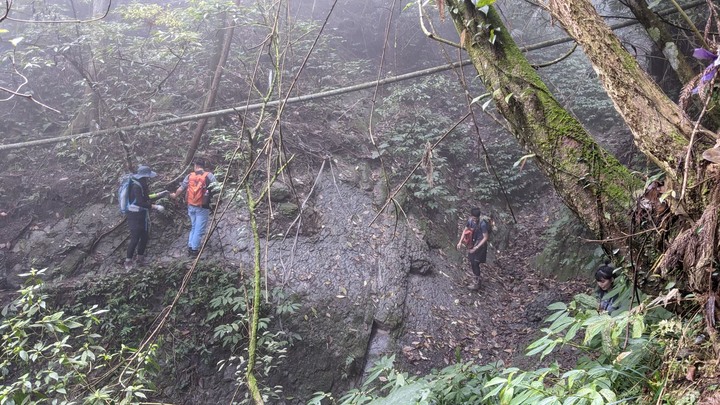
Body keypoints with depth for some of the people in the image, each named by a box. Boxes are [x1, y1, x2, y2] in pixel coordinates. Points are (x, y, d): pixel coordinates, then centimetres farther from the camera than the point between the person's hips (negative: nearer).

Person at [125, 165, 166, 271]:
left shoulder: (142, 185, 8)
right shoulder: (136, 186, -21)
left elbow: (146, 198, 17)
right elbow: (141, 203, -27)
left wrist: (159, 195, 14)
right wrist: (156, 207, -26)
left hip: (143, 216, 9)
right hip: (135, 216, -9)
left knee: (144, 238, 14)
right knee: (135, 239, -6)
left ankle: (140, 259, 26)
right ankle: (128, 262, 3)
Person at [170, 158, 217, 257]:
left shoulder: (189, 176, 4)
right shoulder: (209, 176, -8)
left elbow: (181, 188, 14)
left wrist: (175, 195, 33)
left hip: (191, 206, 5)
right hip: (202, 207, -5)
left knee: (193, 227, 20)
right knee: (199, 229, 3)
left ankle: (190, 247, 21)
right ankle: (194, 250, 6)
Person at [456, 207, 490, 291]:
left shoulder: (482, 224, -26)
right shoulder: (470, 220, -7)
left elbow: (486, 238, -20)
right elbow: (465, 230, 9)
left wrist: (476, 247, -23)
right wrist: (460, 242, 3)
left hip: (480, 245, -7)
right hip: (472, 244, 7)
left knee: (475, 264, -2)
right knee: (472, 263, 16)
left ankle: (476, 284, 11)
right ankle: (475, 280, 34)